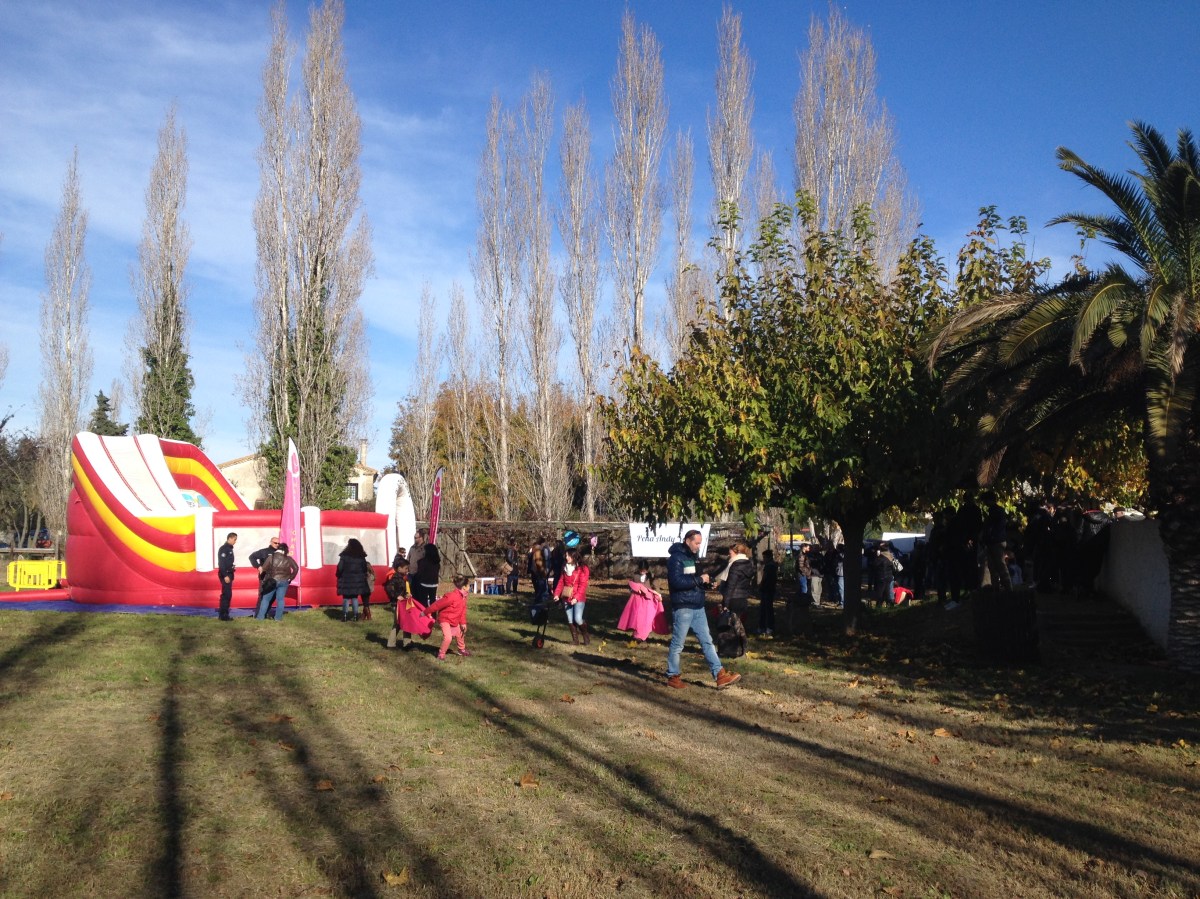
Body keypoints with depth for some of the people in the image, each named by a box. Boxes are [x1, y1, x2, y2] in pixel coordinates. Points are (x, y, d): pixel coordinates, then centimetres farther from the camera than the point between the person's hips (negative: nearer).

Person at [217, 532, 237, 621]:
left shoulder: (229, 548, 15)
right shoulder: (223, 549, -14)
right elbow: (221, 563, -20)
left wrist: (232, 567, 8)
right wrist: (225, 575, -23)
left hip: (228, 574, 10)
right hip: (225, 574, -10)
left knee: (227, 594, 11)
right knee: (226, 594, -10)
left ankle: (223, 614, 16)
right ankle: (223, 615, -9)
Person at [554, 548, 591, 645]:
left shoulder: (582, 569, -5)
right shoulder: (565, 568, 14)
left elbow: (582, 585, -11)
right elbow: (561, 582, 9)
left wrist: (576, 598, -20)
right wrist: (557, 594, -5)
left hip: (578, 599, -6)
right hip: (566, 598, 6)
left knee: (578, 619, -13)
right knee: (570, 620, 5)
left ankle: (586, 636, 10)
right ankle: (575, 639, 14)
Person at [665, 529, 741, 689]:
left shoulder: (693, 557, 16)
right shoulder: (676, 558, -13)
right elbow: (676, 581, -24)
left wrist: (706, 581, 8)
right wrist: (699, 579, -19)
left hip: (698, 607, 9)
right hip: (683, 608, -9)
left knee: (707, 641, 6)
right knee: (677, 644, 2)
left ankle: (720, 675, 5)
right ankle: (672, 677, 14)